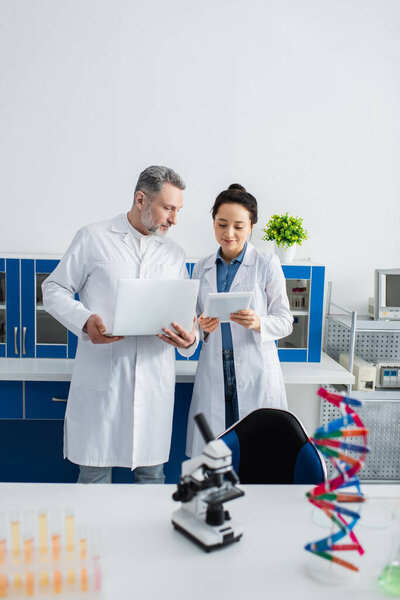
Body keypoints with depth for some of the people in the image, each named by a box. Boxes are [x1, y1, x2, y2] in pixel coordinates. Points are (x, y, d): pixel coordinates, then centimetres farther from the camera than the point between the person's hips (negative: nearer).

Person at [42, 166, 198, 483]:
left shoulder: (175, 254, 15)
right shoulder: (93, 238, 3)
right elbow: (54, 289, 4)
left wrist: (189, 339, -7)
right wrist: (85, 321, -15)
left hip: (155, 382, 3)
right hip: (101, 376, -3)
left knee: (152, 474, 10)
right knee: (94, 472, 6)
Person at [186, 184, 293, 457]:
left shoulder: (267, 264, -1)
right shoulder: (202, 268, 9)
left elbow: (285, 321, -1)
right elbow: (195, 317, 14)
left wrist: (257, 323, -21)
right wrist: (201, 326, -9)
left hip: (256, 371, -3)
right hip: (214, 371, 3)